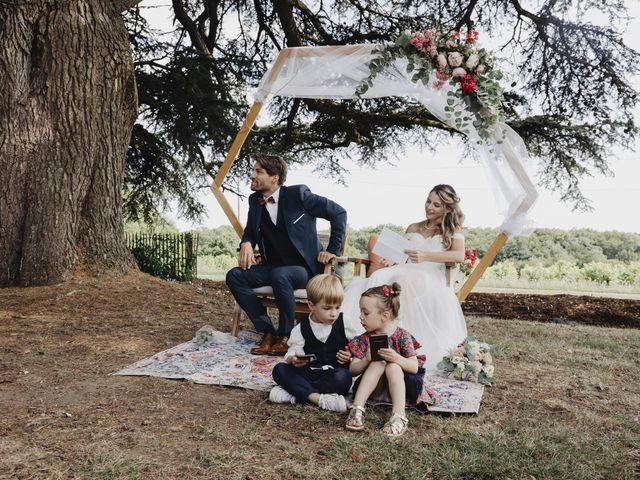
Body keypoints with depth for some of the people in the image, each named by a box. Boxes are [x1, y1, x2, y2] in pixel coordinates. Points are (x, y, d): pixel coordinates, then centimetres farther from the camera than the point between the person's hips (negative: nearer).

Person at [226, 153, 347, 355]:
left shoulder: (298, 194, -12)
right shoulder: (255, 200, 5)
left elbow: (338, 213, -7)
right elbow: (250, 230, 21)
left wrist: (333, 250, -8)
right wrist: (246, 243, -4)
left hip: (304, 268, -6)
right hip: (272, 268, 6)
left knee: (279, 275, -37)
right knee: (234, 275, -16)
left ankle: (285, 336, -16)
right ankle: (268, 332, -13)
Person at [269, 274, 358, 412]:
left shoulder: (344, 324, 1)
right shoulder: (301, 329, 2)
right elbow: (293, 352, -2)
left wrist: (351, 354, -12)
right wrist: (293, 359, -24)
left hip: (333, 373, -1)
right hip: (308, 373, 1)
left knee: (343, 377, -35)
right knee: (279, 370, -20)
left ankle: (294, 393, -28)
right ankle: (318, 398, -32)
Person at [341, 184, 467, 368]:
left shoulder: (453, 230, 14)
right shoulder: (413, 228, 27)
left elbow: (459, 256, -6)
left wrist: (426, 256, -21)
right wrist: (390, 261, 0)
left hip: (432, 278, -4)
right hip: (406, 273, 4)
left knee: (407, 282, -39)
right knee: (380, 278, -31)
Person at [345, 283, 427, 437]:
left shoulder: (402, 336, -7)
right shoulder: (364, 339, -1)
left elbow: (415, 367, -13)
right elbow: (352, 370, -5)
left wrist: (397, 358, -33)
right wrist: (367, 360, -26)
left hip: (398, 385, -1)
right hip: (374, 388, 1)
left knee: (392, 366, -31)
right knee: (378, 363, -27)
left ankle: (398, 416, -43)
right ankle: (357, 409, -37)